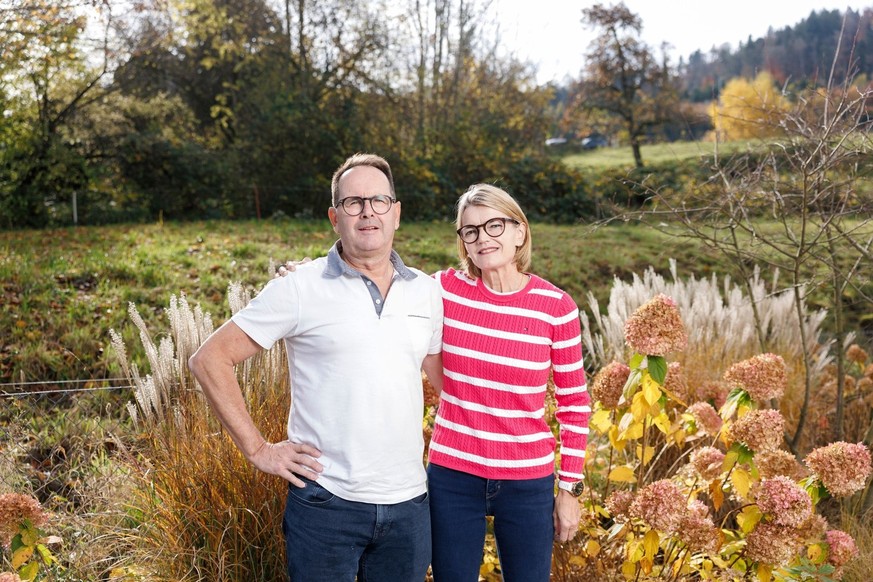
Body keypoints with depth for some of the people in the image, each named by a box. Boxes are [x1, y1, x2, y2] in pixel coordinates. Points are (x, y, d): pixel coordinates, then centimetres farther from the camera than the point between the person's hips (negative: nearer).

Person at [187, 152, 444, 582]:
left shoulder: (426, 292, 7)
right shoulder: (300, 290, -6)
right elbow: (209, 359, -5)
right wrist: (257, 449, -7)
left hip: (408, 502, 4)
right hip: (326, 503, -4)